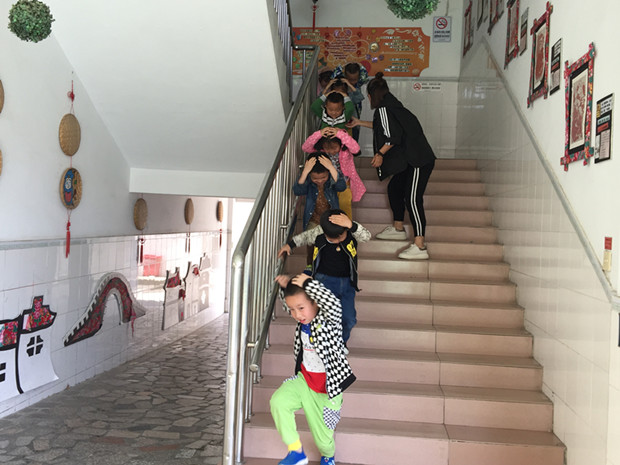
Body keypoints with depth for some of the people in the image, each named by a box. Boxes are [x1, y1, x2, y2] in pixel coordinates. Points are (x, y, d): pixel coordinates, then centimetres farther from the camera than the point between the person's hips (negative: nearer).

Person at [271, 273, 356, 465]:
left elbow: (333, 305, -43)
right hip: (304, 379, 5)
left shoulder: (328, 320, -19)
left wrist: (307, 283, -36)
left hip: (326, 387, -5)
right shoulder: (302, 319, -2)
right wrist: (285, 286, -1)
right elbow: (290, 300, 19)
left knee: (323, 438, 9)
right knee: (278, 401, -25)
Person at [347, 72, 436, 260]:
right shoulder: (391, 105, 20)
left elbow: (393, 135, -18)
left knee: (412, 199, -16)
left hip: (418, 161, -11)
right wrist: (359, 123, 46)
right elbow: (383, 125, 38)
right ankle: (398, 229, 36)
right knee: (394, 188, 21)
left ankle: (419, 247, -20)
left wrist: (380, 153, -8)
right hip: (410, 159, 11)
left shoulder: (383, 108, -9)